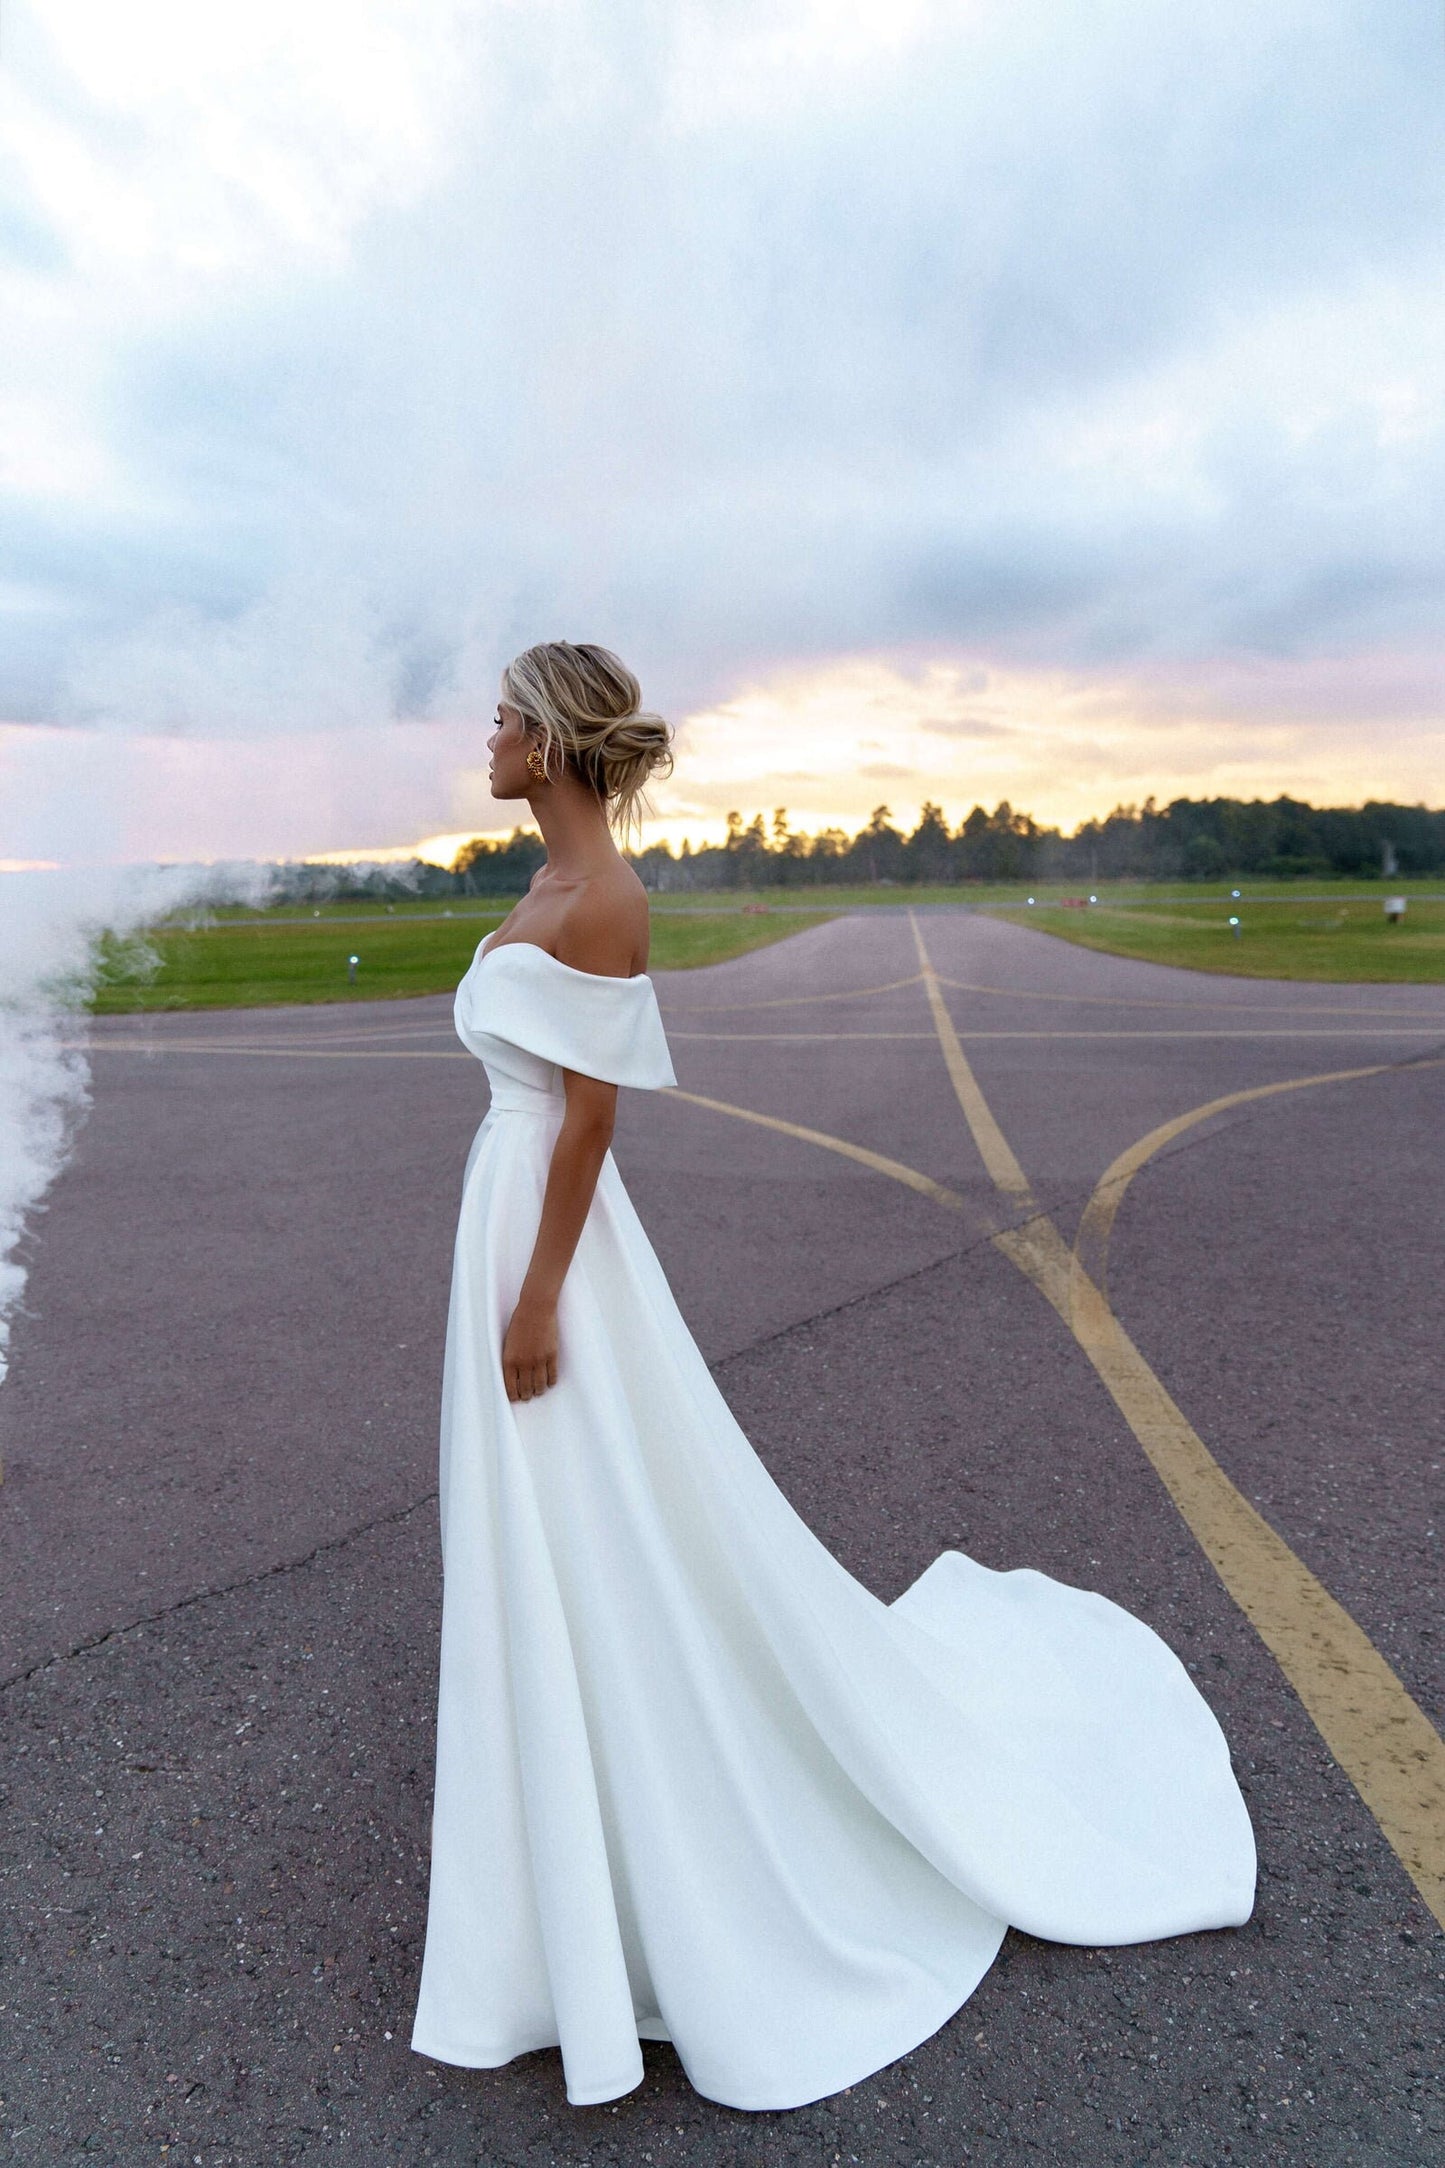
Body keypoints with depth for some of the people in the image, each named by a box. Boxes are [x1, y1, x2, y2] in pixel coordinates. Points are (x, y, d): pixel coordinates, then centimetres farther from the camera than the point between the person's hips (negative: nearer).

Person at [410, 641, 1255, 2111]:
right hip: (516, 1215, 10)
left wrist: (537, 1300, -18)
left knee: (617, 1561, 5)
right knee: (557, 1566, 21)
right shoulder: (555, 885, 11)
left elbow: (591, 1110, -21)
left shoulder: (599, 897, -18)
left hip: (550, 1236, -10)